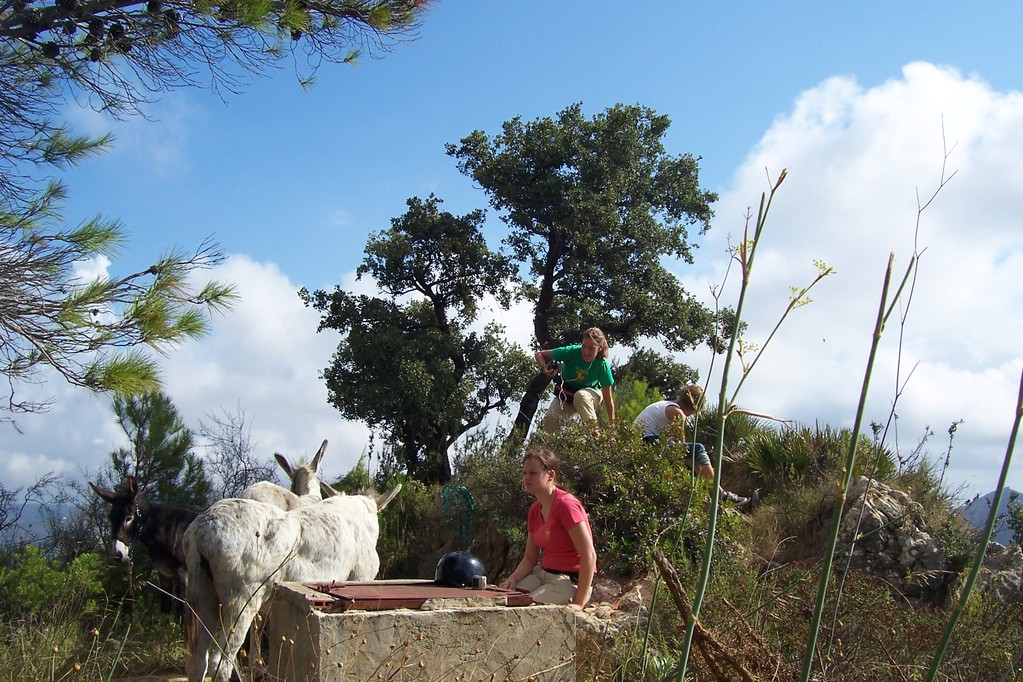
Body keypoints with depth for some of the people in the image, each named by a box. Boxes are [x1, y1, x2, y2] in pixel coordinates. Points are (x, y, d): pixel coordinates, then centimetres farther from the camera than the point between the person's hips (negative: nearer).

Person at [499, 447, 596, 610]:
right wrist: (512, 580, -10)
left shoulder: (565, 504, -17)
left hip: (571, 581, -8)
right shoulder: (535, 509, 10)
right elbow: (530, 559, 11)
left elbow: (589, 555, -22)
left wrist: (579, 603, -24)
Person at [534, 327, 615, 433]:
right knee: (550, 419, -26)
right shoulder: (572, 352, -24)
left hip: (591, 393, -1)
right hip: (565, 394, 1)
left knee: (580, 395, -39)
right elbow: (539, 354, -13)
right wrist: (544, 368, -34)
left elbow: (608, 397, -20)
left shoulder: (602, 365, -25)